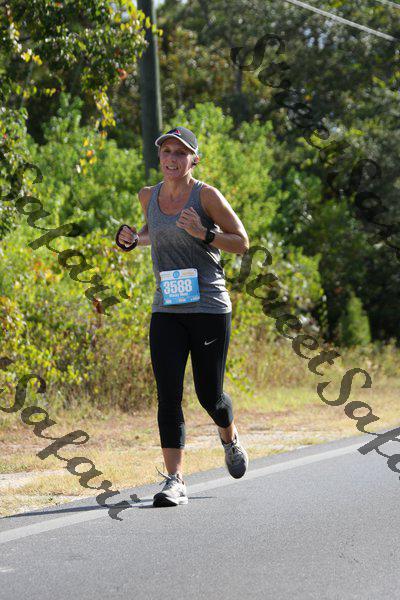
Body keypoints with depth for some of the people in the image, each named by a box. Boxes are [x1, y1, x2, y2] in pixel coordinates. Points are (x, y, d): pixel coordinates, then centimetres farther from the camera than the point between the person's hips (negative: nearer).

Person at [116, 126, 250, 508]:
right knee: (168, 396, -9)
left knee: (209, 395, 4)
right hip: (166, 311, 3)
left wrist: (203, 235, -20)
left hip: (209, 308, -3)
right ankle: (174, 481, -10)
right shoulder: (149, 197, 8)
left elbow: (242, 243, -4)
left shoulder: (206, 196, -6)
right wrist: (132, 240, 7)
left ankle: (230, 440, 38)